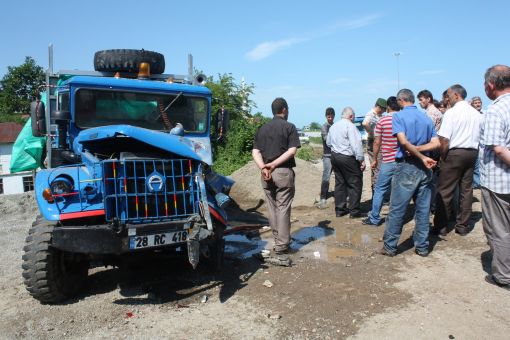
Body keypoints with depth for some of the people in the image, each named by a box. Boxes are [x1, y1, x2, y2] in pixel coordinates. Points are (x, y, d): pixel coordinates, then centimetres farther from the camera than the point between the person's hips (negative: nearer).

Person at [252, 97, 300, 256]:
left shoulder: (262, 128, 12)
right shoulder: (289, 127, -1)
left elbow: (255, 152, 2)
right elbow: (292, 151, -12)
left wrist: (263, 167, -10)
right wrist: (274, 164, -14)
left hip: (266, 173, 5)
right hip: (284, 172, -4)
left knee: (272, 208, 13)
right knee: (283, 208, 1)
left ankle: (278, 240, 23)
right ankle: (282, 245, 4)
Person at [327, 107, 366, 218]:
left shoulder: (333, 126, 12)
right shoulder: (350, 126, -12)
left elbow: (328, 142, 21)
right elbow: (356, 144, -18)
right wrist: (361, 159, -16)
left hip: (334, 156, 8)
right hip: (348, 158, -8)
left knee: (339, 183, 13)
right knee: (355, 184, 1)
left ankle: (339, 209, 18)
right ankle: (354, 211, 4)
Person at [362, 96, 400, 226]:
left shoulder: (382, 121, -5)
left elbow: (377, 142, -2)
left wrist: (375, 159, 8)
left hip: (388, 161, -3)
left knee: (380, 190, 5)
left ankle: (374, 218, 8)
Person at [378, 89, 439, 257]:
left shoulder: (399, 116, -5)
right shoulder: (427, 118, 11)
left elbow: (404, 142, -17)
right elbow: (436, 143, 3)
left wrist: (423, 158, -11)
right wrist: (418, 150, -6)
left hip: (406, 167, -5)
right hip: (424, 168, 6)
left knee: (397, 209, 2)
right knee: (423, 209, 10)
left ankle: (389, 246, 9)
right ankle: (422, 246, 18)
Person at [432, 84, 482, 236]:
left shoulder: (451, 112, -10)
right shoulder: (476, 113, 9)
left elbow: (444, 140, -16)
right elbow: (480, 137, 8)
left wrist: (443, 157, -3)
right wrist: (474, 152, 15)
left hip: (454, 153, -6)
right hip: (472, 153, 7)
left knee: (445, 191, 0)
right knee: (466, 190, 11)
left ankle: (441, 226, 5)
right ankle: (463, 226, 18)